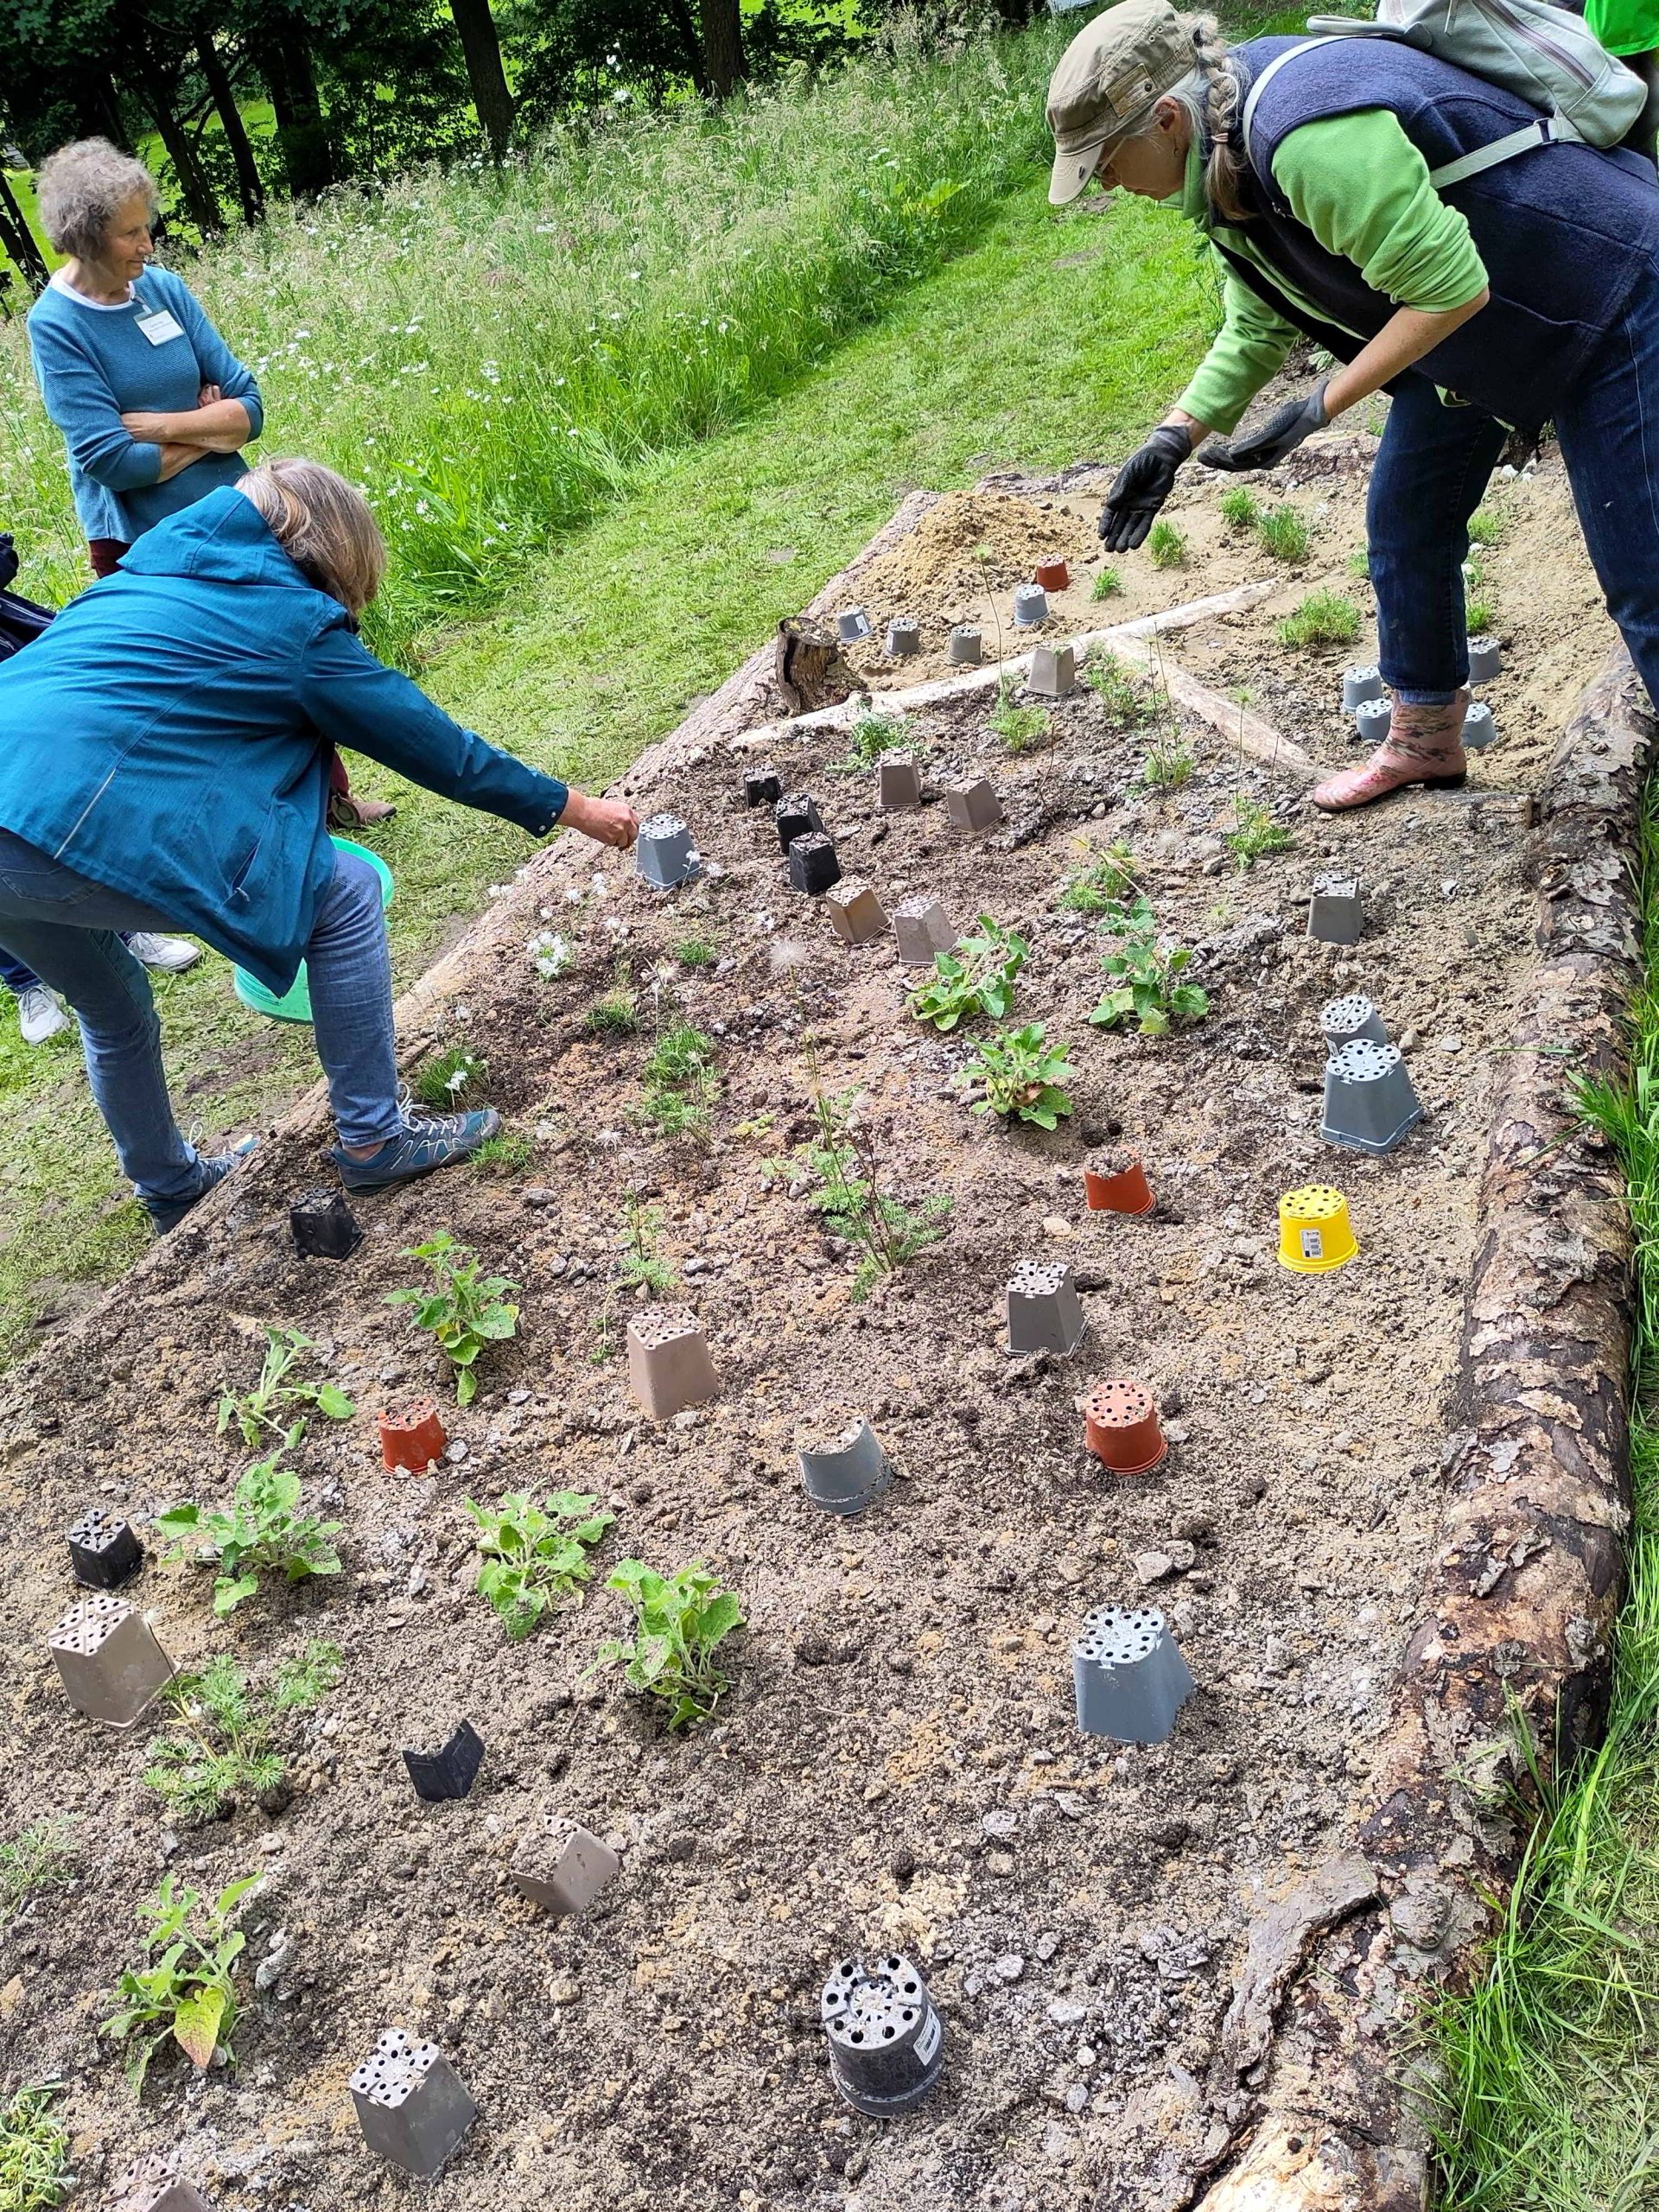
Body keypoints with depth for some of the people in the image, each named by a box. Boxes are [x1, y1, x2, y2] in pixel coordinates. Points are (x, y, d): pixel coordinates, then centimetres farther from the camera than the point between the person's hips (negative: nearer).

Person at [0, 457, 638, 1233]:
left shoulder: (146, 578, 27)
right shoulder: (296, 622, 7)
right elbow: (432, 743, 12)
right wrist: (577, 811, 22)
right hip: (74, 827, -8)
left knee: (114, 1013, 32)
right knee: (344, 894, 6)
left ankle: (170, 1189, 48)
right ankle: (373, 1139, 13)